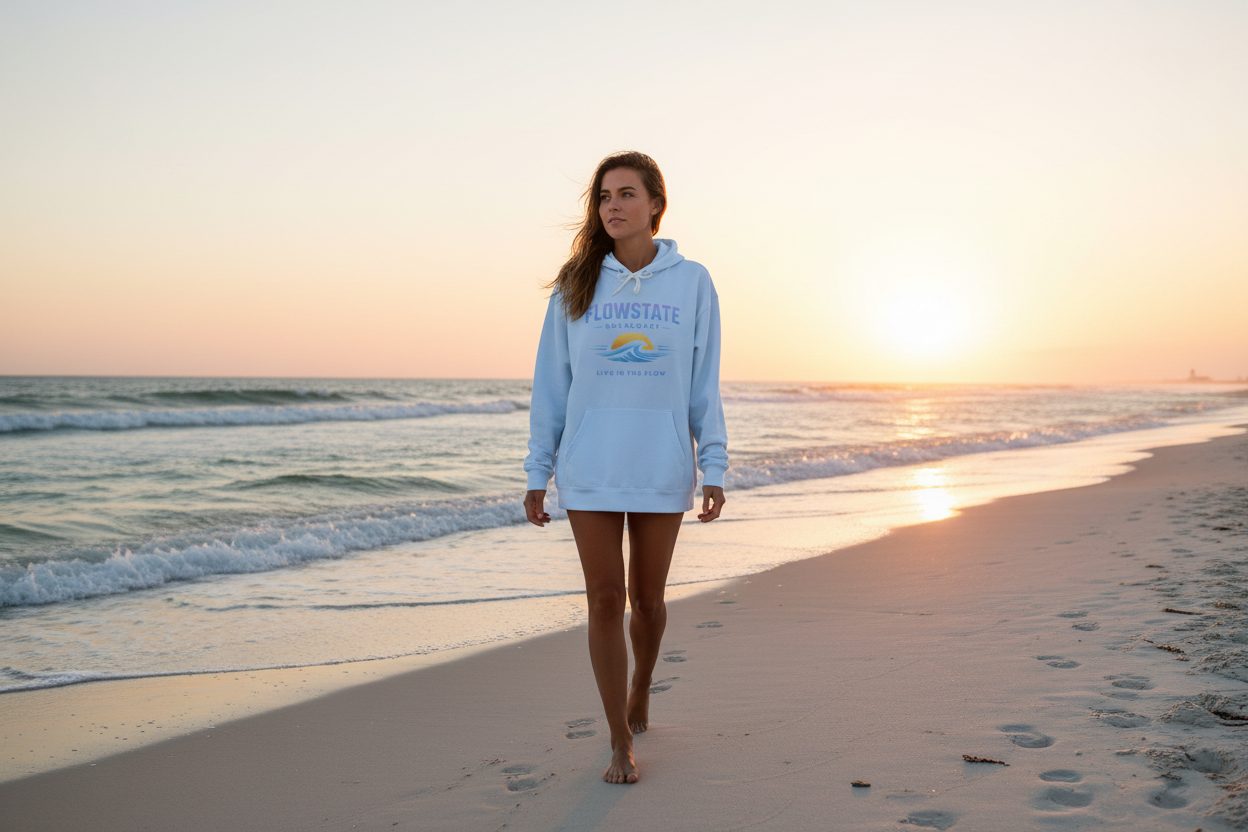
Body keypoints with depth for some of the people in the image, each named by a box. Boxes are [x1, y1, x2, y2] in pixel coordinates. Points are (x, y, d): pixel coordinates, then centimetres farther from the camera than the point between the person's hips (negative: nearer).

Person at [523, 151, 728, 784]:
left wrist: (714, 471, -2)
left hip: (662, 470, 0)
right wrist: (536, 475, 3)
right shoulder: (576, 286, 3)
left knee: (648, 597, 12)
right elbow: (551, 386, 5)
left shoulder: (692, 283, 2)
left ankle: (639, 694, 40)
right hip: (589, 471, 0)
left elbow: (704, 388, 4)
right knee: (605, 601, 1)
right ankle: (621, 743, 13)